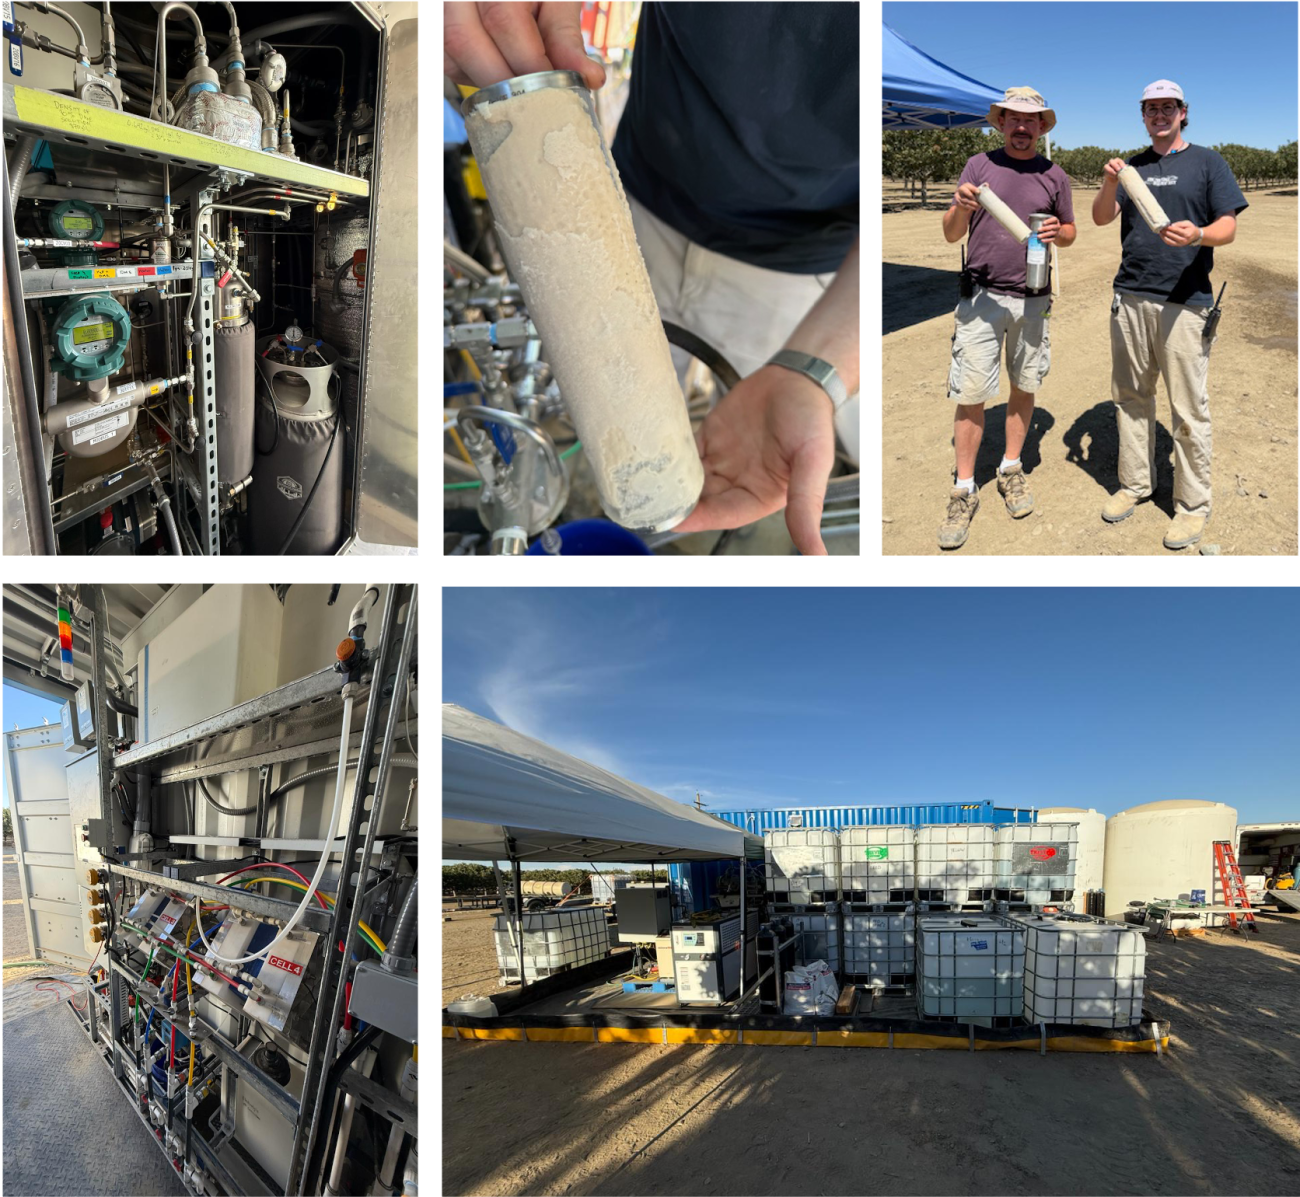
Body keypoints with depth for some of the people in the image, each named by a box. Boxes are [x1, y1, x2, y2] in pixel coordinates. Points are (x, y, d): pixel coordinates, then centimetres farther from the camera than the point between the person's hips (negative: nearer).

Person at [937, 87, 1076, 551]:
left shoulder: (1054, 176, 8)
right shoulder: (979, 165, 4)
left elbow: (1071, 232, 17)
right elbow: (951, 234, 2)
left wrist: (1058, 232, -6)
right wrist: (960, 208, -20)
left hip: (1034, 299, 3)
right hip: (981, 297, -2)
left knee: (1024, 386, 9)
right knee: (971, 394, -5)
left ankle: (1011, 469, 25)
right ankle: (964, 491, 2)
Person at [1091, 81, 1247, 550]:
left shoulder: (1207, 162, 5)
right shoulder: (1133, 166, 16)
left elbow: (1228, 228, -1)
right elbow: (1101, 218, 5)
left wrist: (1197, 234, -23)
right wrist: (1109, 183, -15)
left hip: (1184, 302, -4)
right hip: (1130, 299, 4)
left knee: (1189, 409, -5)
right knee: (1131, 398, 12)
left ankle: (1193, 505, 3)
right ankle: (1135, 483, 26)